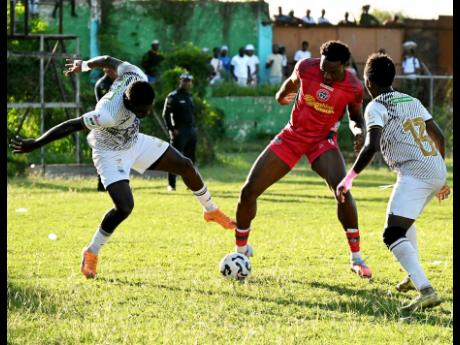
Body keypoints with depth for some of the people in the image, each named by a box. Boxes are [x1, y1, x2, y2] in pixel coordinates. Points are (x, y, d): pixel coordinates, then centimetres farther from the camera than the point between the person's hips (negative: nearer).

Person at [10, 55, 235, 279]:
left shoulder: (136, 76, -24)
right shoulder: (109, 114, -43)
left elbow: (108, 61, -5)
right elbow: (71, 126, -36)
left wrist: (83, 65, 16)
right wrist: (34, 144, -27)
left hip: (134, 142, 8)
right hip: (111, 154, -8)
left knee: (185, 166, 11)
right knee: (124, 207, -24)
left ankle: (211, 211, 38)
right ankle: (91, 254, -1)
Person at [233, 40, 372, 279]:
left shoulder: (353, 87, -17)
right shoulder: (306, 67, -16)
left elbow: (356, 117, 4)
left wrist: (359, 131, -19)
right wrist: (281, 95, 29)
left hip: (322, 141, -2)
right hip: (292, 136, 2)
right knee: (248, 192, -4)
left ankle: (356, 258, -17)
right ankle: (241, 251, 18)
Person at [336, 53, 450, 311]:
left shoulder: (376, 107, -2)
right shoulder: (412, 101, 21)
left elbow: (372, 147, -17)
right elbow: (439, 137, 23)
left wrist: (349, 179, -13)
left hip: (415, 174, -8)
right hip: (437, 169, 8)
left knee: (393, 235, -14)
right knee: (405, 220, 32)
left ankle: (426, 290, -32)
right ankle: (414, 277, 37)